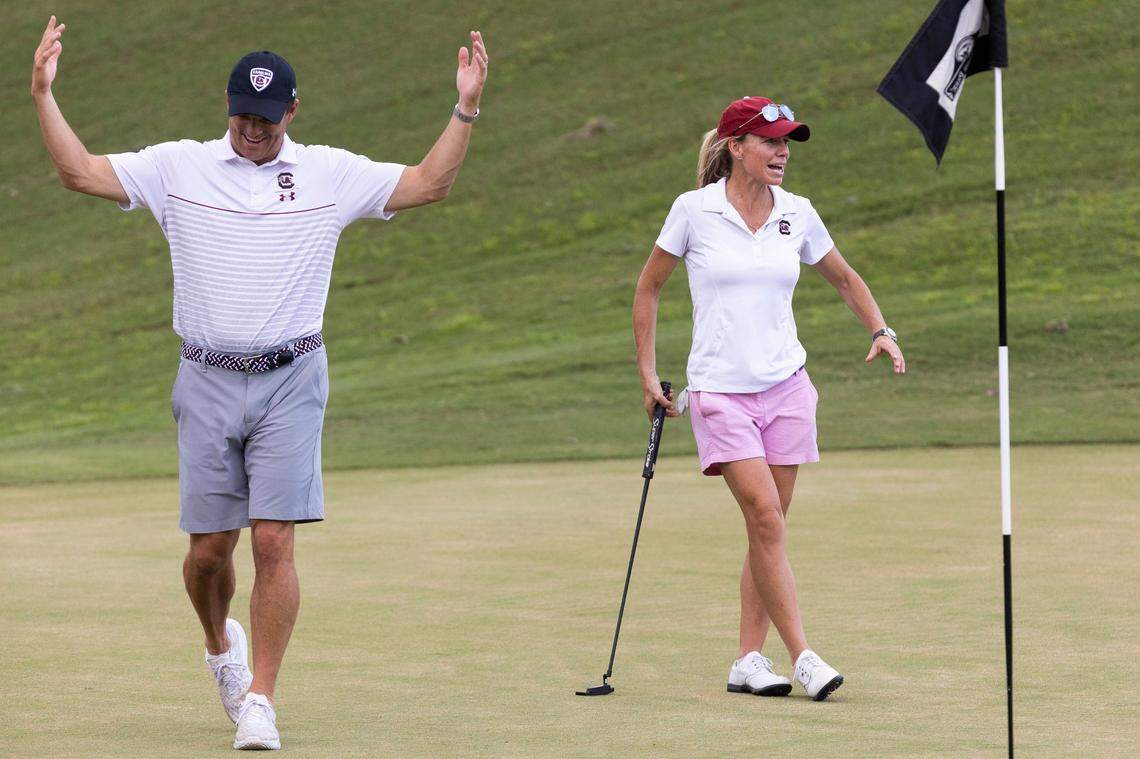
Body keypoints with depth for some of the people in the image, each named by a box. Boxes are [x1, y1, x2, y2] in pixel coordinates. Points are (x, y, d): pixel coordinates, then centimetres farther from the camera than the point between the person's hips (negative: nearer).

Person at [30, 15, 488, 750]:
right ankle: (221, 644, 35)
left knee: (274, 543, -10)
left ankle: (259, 698, -4)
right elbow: (81, 171, 0)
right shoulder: (179, 167, 4)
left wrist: (465, 110, -8)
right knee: (208, 548, 4)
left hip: (290, 383, -1)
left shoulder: (331, 174, 4)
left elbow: (429, 184, 2)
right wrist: (44, 94, -9)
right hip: (207, 381, 1)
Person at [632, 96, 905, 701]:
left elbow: (845, 280, 20)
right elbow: (648, 288, 7)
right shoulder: (694, 210, -5)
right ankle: (802, 657, -15)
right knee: (766, 517, -15)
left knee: (769, 527, 3)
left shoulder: (797, 215, 4)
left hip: (785, 385, 4)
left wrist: (880, 331, 5)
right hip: (720, 390, -4)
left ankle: (748, 661, 11)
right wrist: (647, 372, 5)